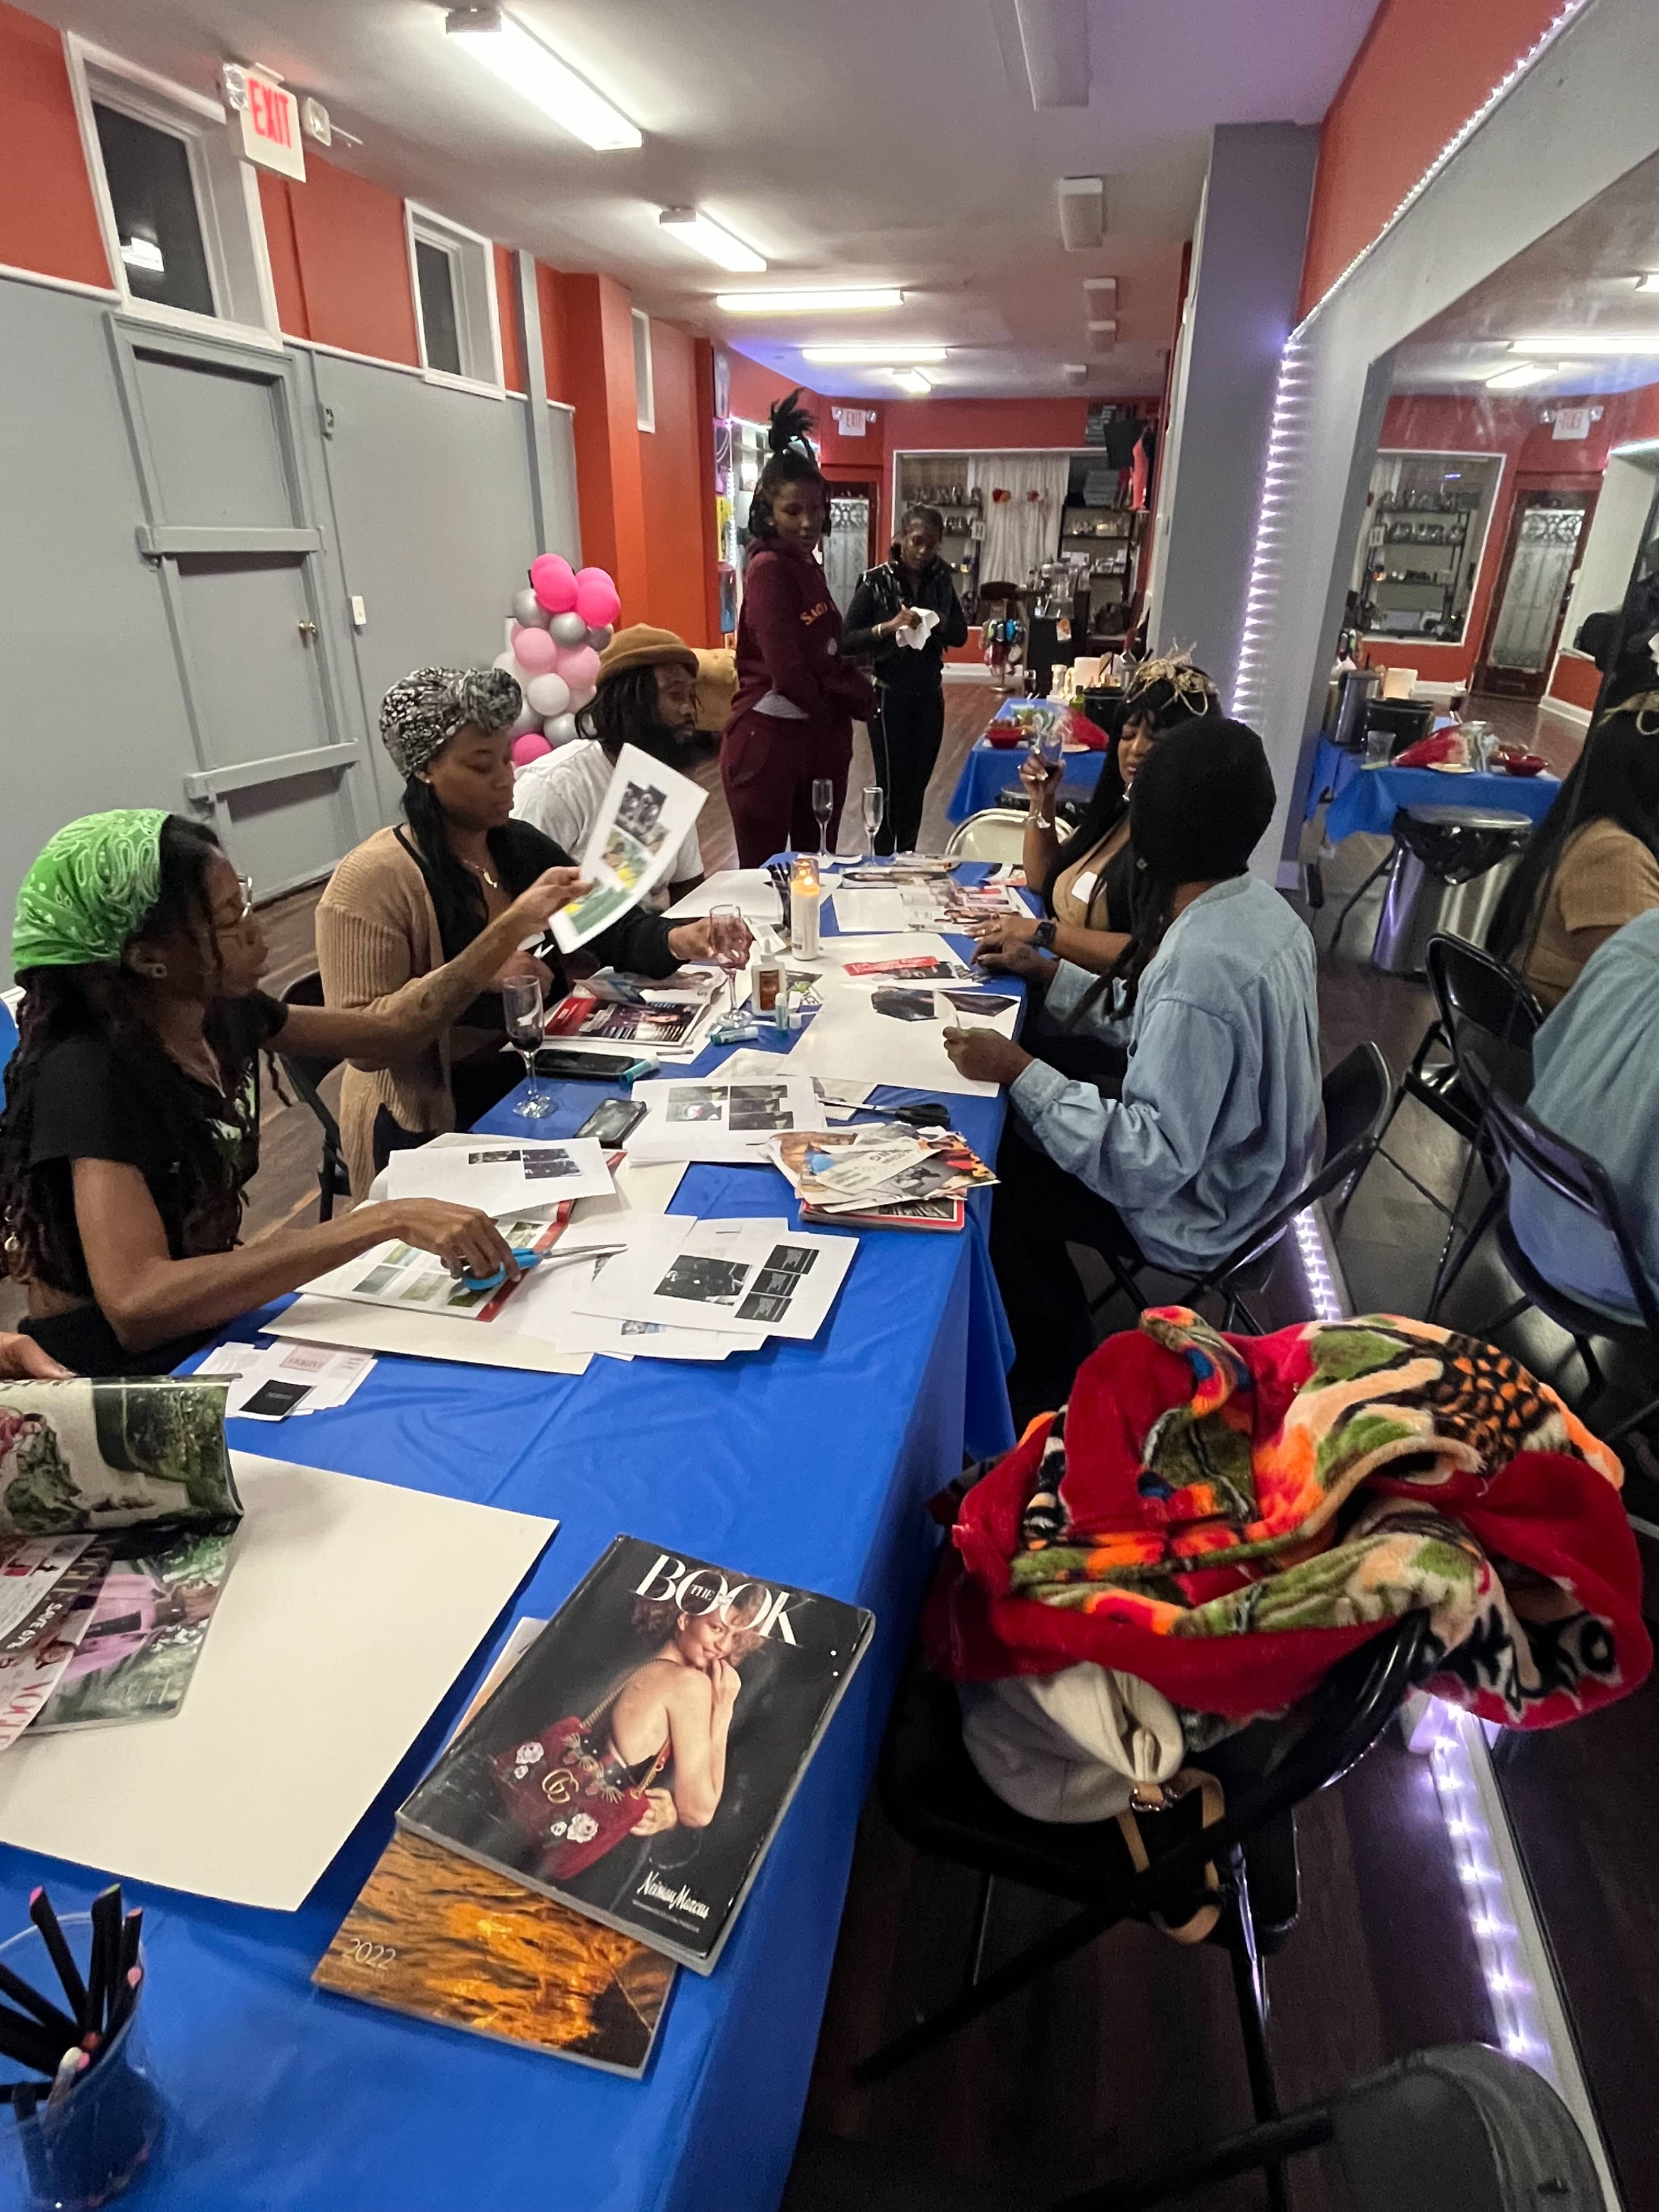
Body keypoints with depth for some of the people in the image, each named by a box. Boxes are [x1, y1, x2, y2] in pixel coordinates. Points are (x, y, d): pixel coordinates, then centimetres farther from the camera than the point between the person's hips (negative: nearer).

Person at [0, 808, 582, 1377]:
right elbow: (137, 1306, -39)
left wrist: (515, 925, 3)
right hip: (112, 1378, -7)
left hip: (207, 1327, 7)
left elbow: (390, 1028, 8)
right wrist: (386, 1219, -44)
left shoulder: (218, 1010, -6)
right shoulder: (88, 1076, -28)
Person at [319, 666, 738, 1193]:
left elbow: (609, 927, 5)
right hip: (439, 1120, -6)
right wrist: (474, 978, -29)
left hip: (542, 1079, 7)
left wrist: (676, 940, -17)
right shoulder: (370, 882, -15)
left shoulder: (523, 845, 7)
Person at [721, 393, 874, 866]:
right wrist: (858, 699, -3)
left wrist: (856, 693, -5)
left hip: (820, 735, 8)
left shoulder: (808, 566, 12)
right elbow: (789, 674, -18)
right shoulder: (769, 568, -12)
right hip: (769, 740, -8)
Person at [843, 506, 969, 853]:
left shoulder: (941, 580, 4)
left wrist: (939, 623, -13)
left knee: (917, 785, 9)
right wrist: (890, 626, -28)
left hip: (930, 696, 5)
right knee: (891, 785, -1)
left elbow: (961, 635, 7)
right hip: (889, 696, -5)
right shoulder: (875, 582, -9)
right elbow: (848, 641, -15)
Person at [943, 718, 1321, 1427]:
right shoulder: (1258, 908, -5)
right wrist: (1050, 972, 9)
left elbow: (1149, 1164, -33)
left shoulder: (1200, 967, -35)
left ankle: (1055, 1381, 23)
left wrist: (1020, 1072, -31)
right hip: (1243, 1167, 9)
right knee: (1021, 1137, 15)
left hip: (1195, 1208, -9)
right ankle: (1060, 1337, 29)